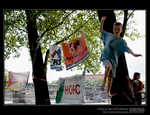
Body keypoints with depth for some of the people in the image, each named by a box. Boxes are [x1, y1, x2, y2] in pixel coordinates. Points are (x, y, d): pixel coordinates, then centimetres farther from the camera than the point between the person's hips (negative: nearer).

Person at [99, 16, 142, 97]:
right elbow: (101, 30, 19)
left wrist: (133, 54, -28)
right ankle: (103, 82, -31)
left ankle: (108, 92, 16)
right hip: (105, 57, -1)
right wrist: (102, 21, 8)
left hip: (114, 60, 1)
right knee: (108, 66, -34)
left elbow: (127, 49, -11)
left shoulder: (121, 41, 1)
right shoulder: (109, 35, 7)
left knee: (111, 77, 2)